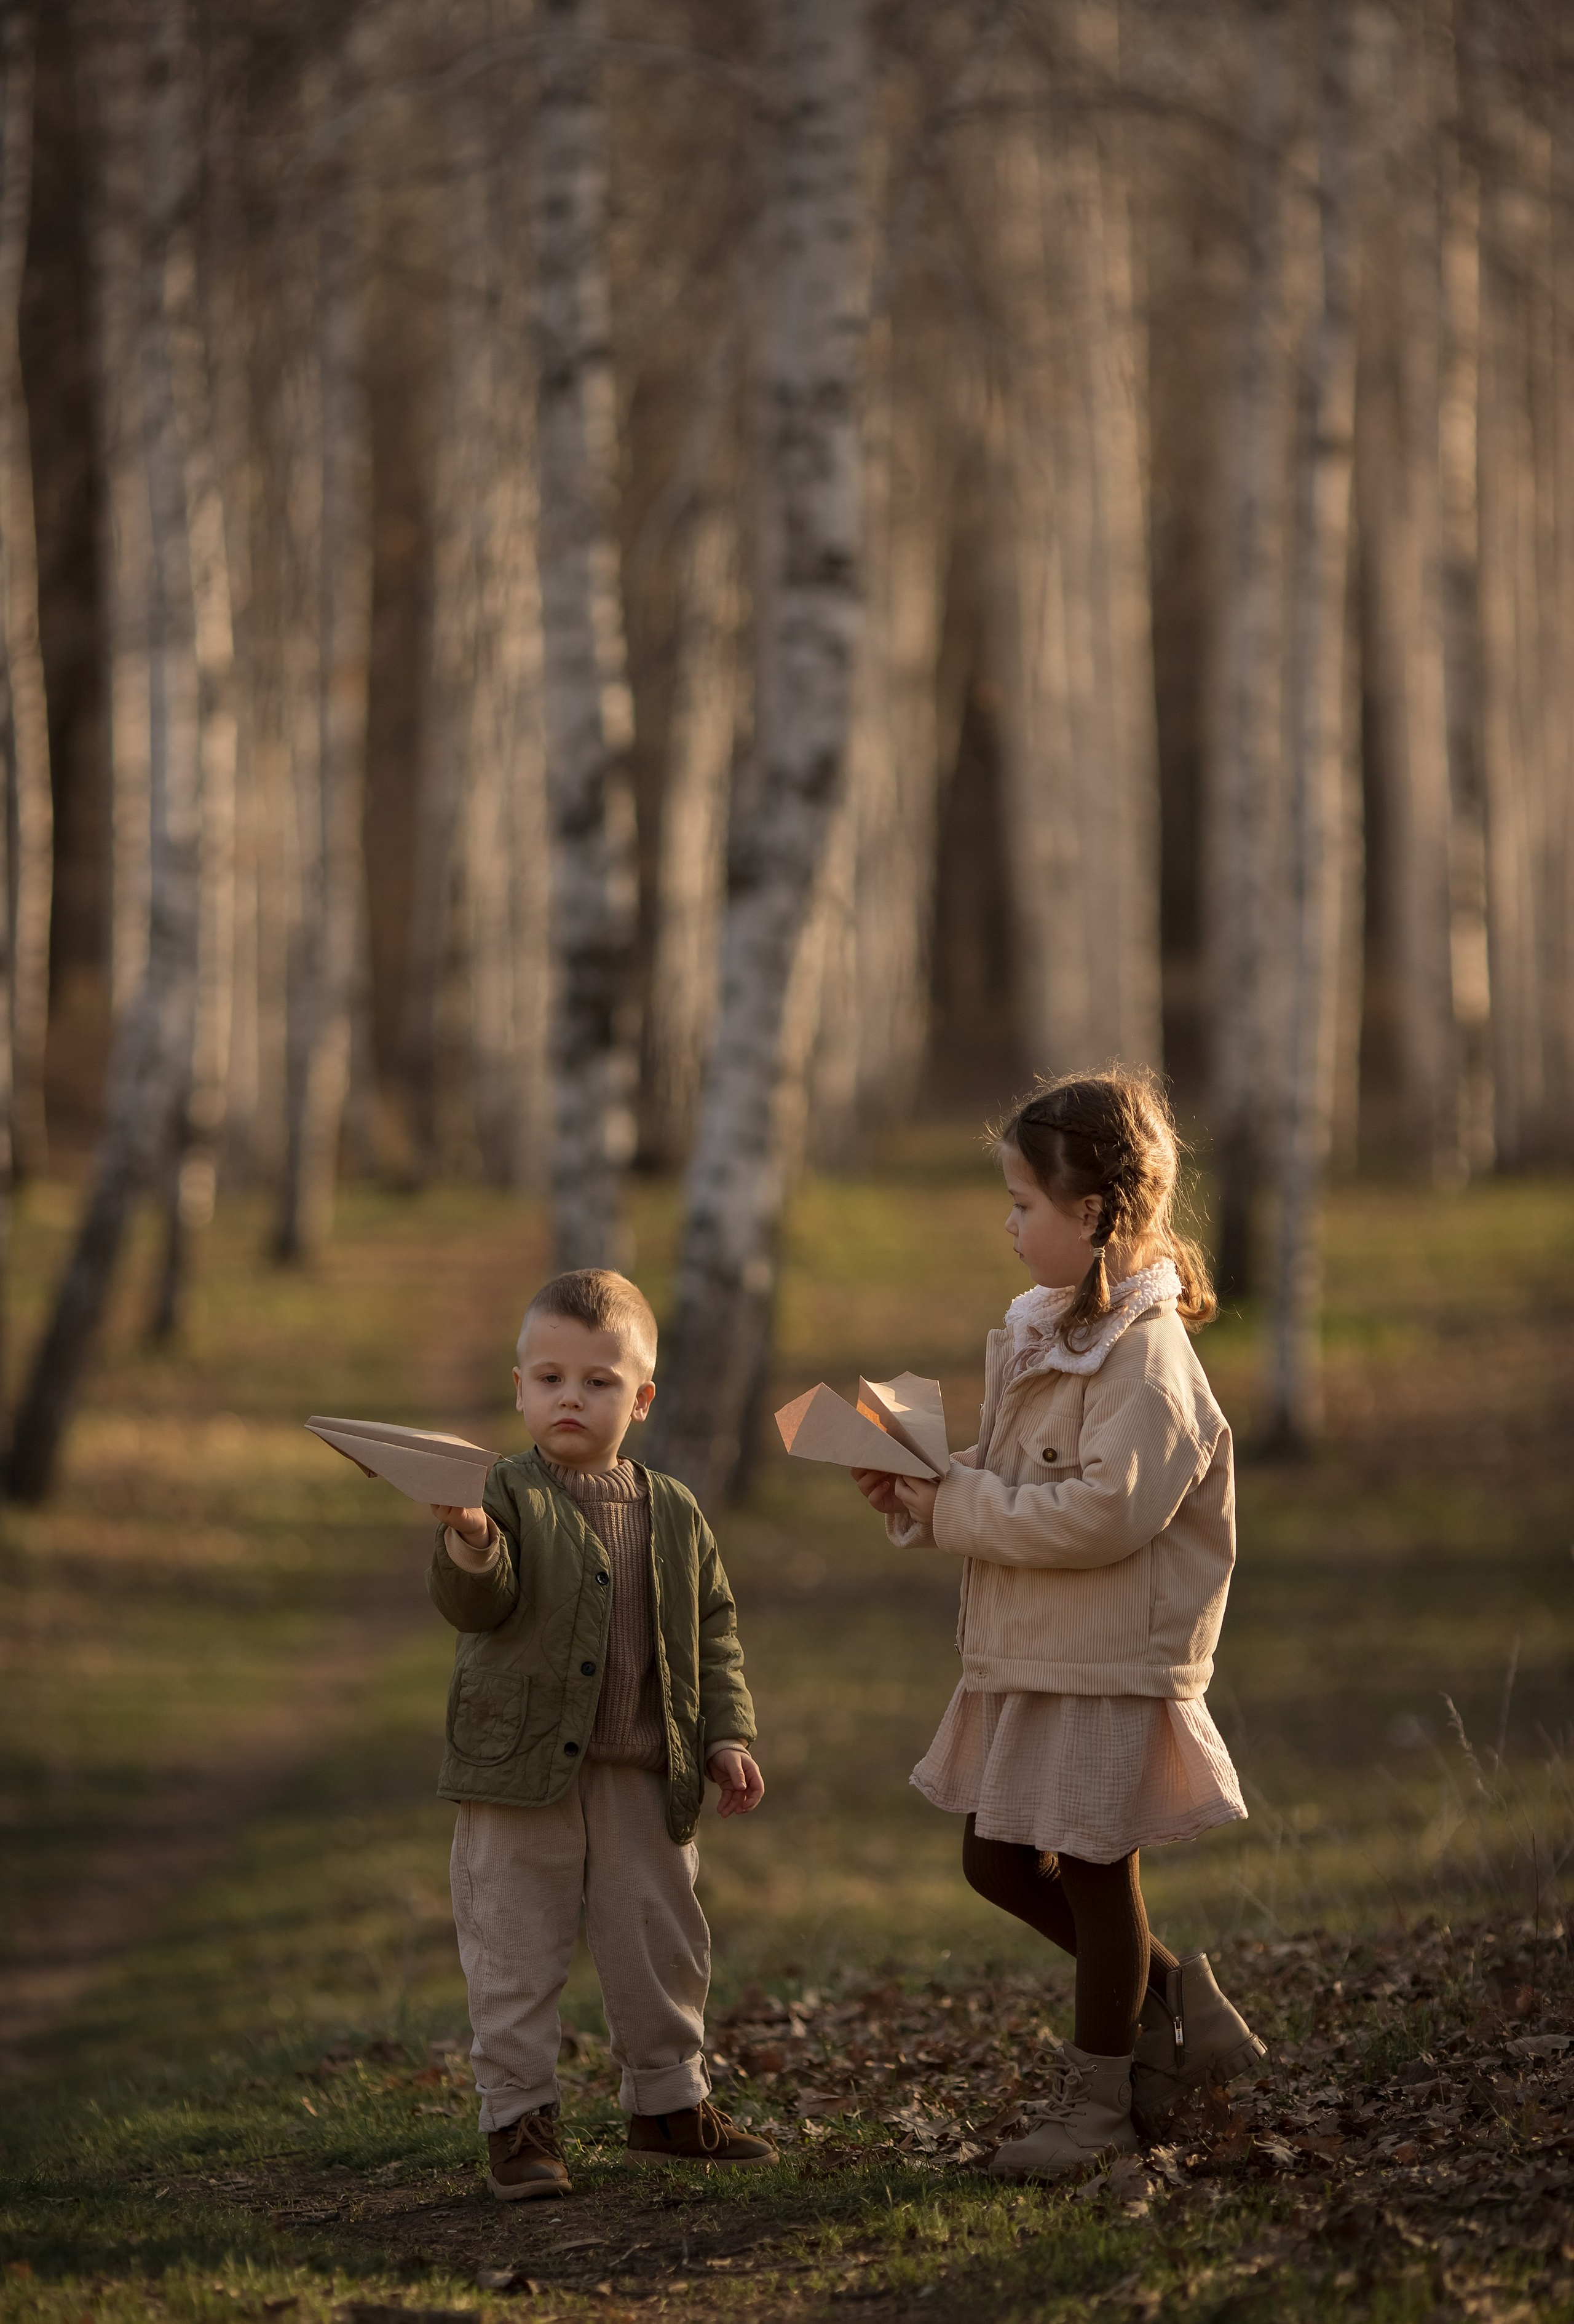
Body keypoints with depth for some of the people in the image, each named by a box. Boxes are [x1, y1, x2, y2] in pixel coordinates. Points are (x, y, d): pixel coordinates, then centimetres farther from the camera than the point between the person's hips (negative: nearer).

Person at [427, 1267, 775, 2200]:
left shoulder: (672, 1513, 7)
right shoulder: (509, 1497, -6)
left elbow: (714, 1628, 14)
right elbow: (476, 1604, -19)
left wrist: (727, 1735, 7)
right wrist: (469, 1545, -40)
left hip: (645, 1779, 4)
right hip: (521, 1773, -4)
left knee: (661, 1947, 13)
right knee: (517, 1956, 1)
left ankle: (669, 2103, 28)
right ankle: (519, 2118, 9)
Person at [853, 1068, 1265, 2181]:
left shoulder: (1146, 1357, -19)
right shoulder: (1044, 1335, 11)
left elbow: (1102, 1510, -27)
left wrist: (956, 1510, -21)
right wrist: (922, 1492, -1)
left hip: (1110, 1667, -9)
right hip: (1025, 1656, 9)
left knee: (1092, 1868, 4)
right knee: (1001, 1860, 14)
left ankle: (1098, 2094, 20)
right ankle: (1173, 1998, 31)